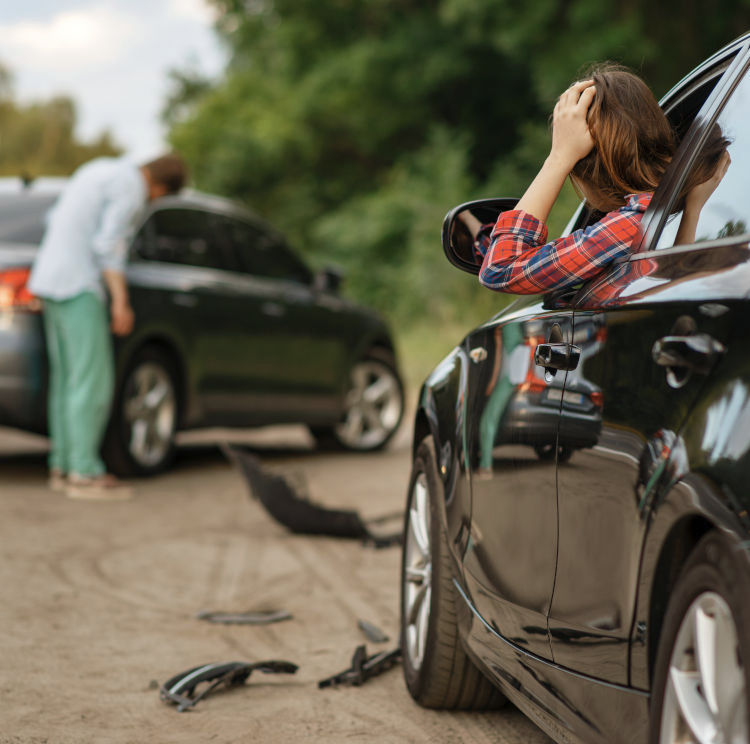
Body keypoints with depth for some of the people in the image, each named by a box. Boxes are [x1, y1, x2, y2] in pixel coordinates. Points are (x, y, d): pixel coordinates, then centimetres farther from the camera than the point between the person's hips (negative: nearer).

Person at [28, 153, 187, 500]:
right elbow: (109, 243, -19)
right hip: (79, 286, -10)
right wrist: (121, 299, -19)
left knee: (66, 377, 11)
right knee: (93, 380, -9)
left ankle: (62, 466, 12)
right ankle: (84, 472, -9)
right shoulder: (131, 187, -10)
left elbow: (55, 219, 22)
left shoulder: (98, 170, 19)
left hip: (48, 279, 10)